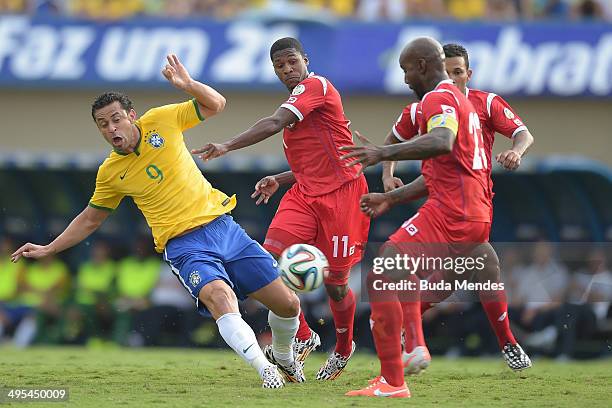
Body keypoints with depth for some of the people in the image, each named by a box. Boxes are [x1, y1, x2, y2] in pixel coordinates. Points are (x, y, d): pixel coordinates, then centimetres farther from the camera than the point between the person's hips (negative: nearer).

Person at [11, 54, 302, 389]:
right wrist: (48, 250, 12)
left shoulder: (159, 122, 0)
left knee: (287, 304, 2)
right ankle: (265, 370, -34)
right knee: (220, 296, -35)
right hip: (184, 245, -2)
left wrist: (187, 84, -13)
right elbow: (90, 219, 16)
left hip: (221, 226, 2)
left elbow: (215, 104, 6)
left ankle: (284, 357, 32)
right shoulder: (109, 173, 0)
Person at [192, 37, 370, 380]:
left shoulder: (315, 86, -9)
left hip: (340, 194, -8)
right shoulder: (297, 101, 20)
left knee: (335, 284, 0)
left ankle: (344, 349, 26)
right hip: (305, 194, 8)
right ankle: (303, 338, -1)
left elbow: (274, 124, -25)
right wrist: (281, 181, 14)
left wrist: (228, 147, -34)